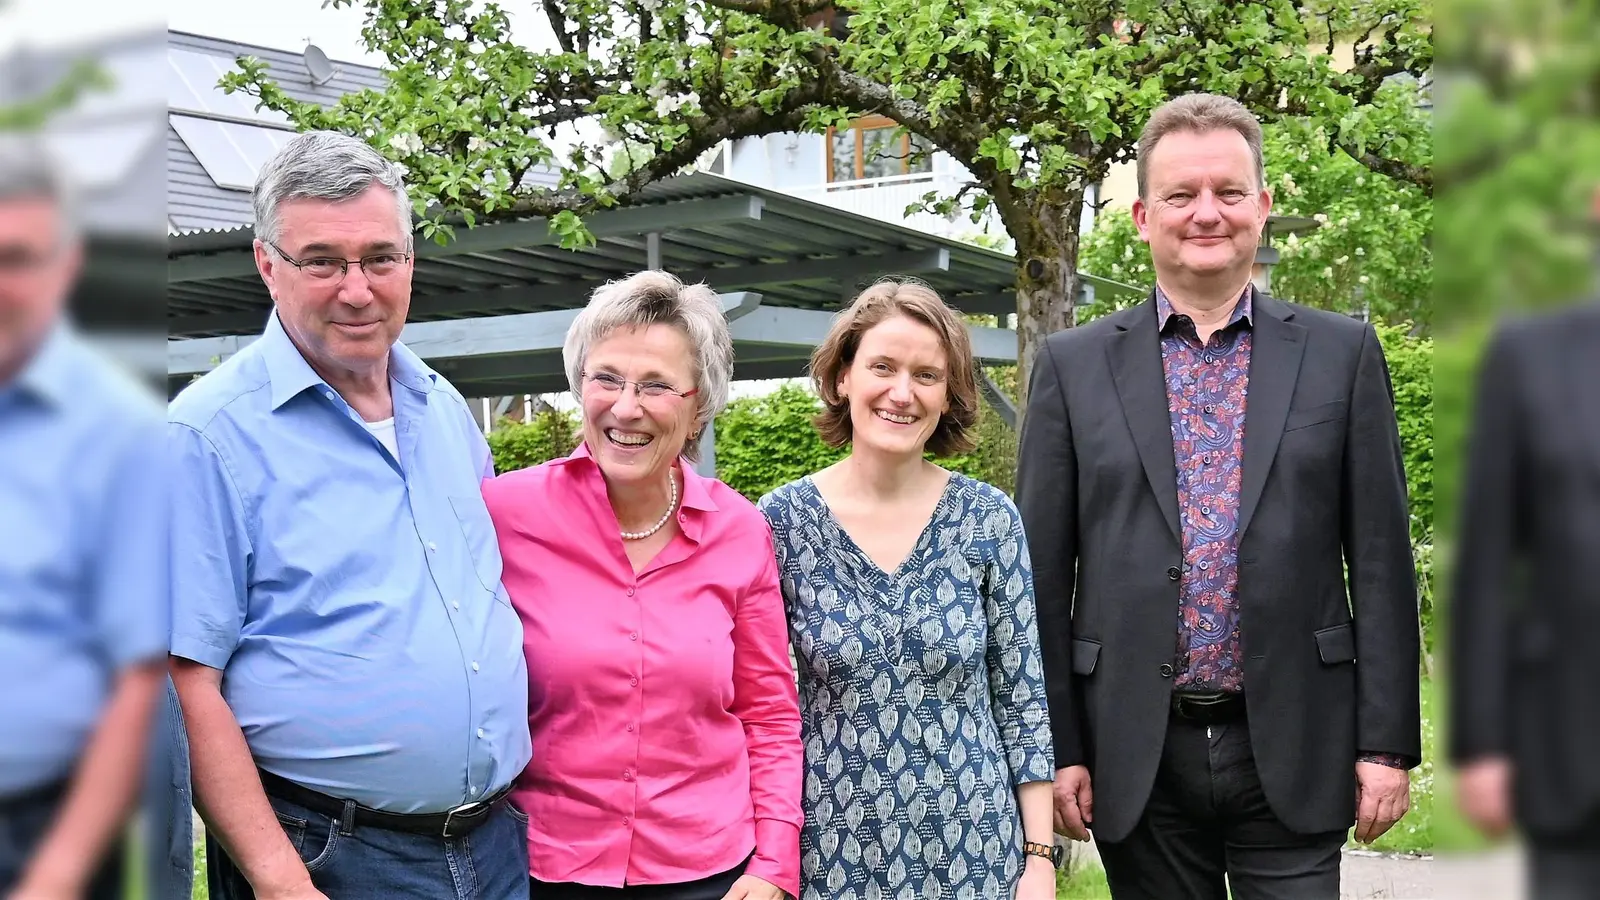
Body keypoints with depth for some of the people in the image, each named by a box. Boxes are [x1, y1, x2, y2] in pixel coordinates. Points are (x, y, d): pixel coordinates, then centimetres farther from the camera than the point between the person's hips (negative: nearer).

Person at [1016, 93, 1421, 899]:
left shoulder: (1342, 353, 4)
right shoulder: (1073, 365, 3)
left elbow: (1381, 561, 3)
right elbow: (1043, 575, 3)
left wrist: (1388, 743, -1)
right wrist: (1055, 747, 0)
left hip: (1293, 752, 0)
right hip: (1138, 757, 1)